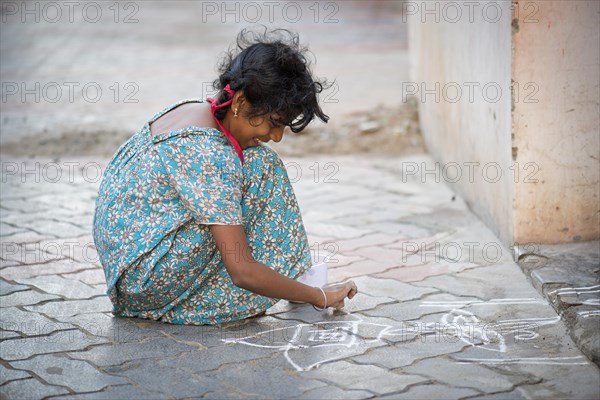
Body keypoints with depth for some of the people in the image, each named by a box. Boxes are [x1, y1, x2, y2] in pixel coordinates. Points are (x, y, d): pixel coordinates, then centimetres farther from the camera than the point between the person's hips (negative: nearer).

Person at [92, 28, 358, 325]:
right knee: (259, 167, -12)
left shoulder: (192, 110, 5)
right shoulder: (207, 153, -24)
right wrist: (321, 297, -12)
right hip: (145, 276, -10)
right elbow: (243, 272, -25)